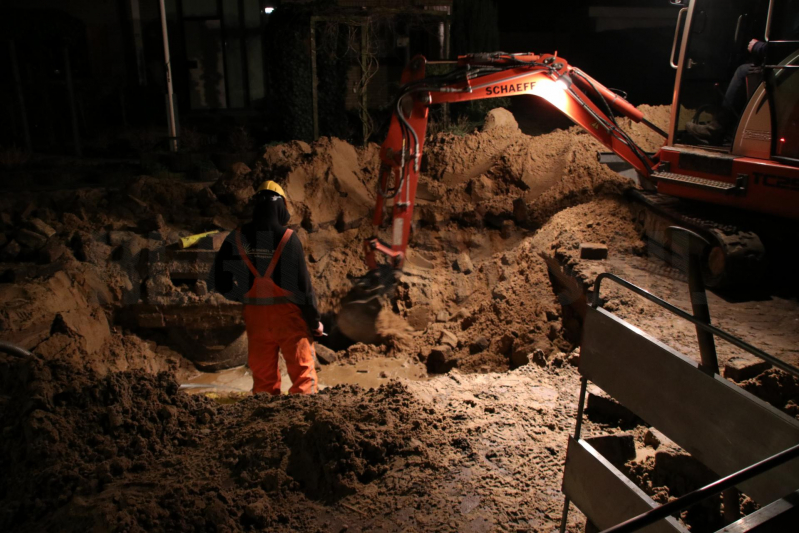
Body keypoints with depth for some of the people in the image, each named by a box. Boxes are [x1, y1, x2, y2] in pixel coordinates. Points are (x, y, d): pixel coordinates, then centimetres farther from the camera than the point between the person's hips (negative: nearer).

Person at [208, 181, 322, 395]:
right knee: (302, 369, 5)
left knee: (262, 373, 14)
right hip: (287, 313, -3)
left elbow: (218, 281, 2)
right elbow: (303, 284, -10)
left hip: (255, 315, 4)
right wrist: (314, 321, 0)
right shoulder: (288, 238, -12)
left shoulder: (237, 238, -2)